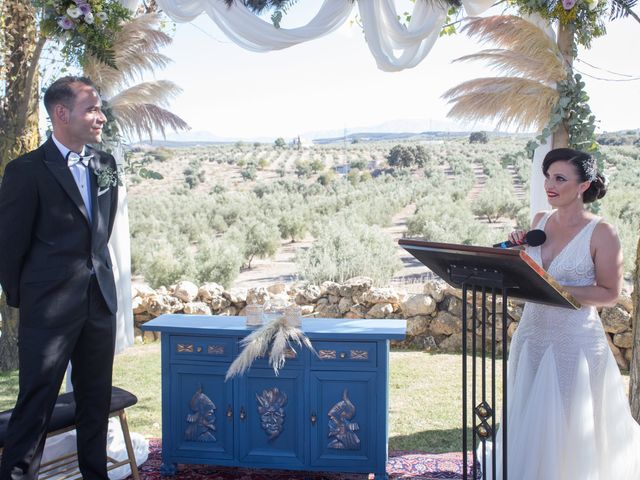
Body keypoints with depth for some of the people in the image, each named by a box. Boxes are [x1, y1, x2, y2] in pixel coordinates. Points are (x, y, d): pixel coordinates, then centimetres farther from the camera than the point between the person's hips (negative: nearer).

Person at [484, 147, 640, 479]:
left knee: (569, 429, 2)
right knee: (526, 425, 13)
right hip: (532, 336, 6)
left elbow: (610, 293, -10)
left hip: (575, 341, -5)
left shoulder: (601, 233, -10)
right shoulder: (539, 221, 6)